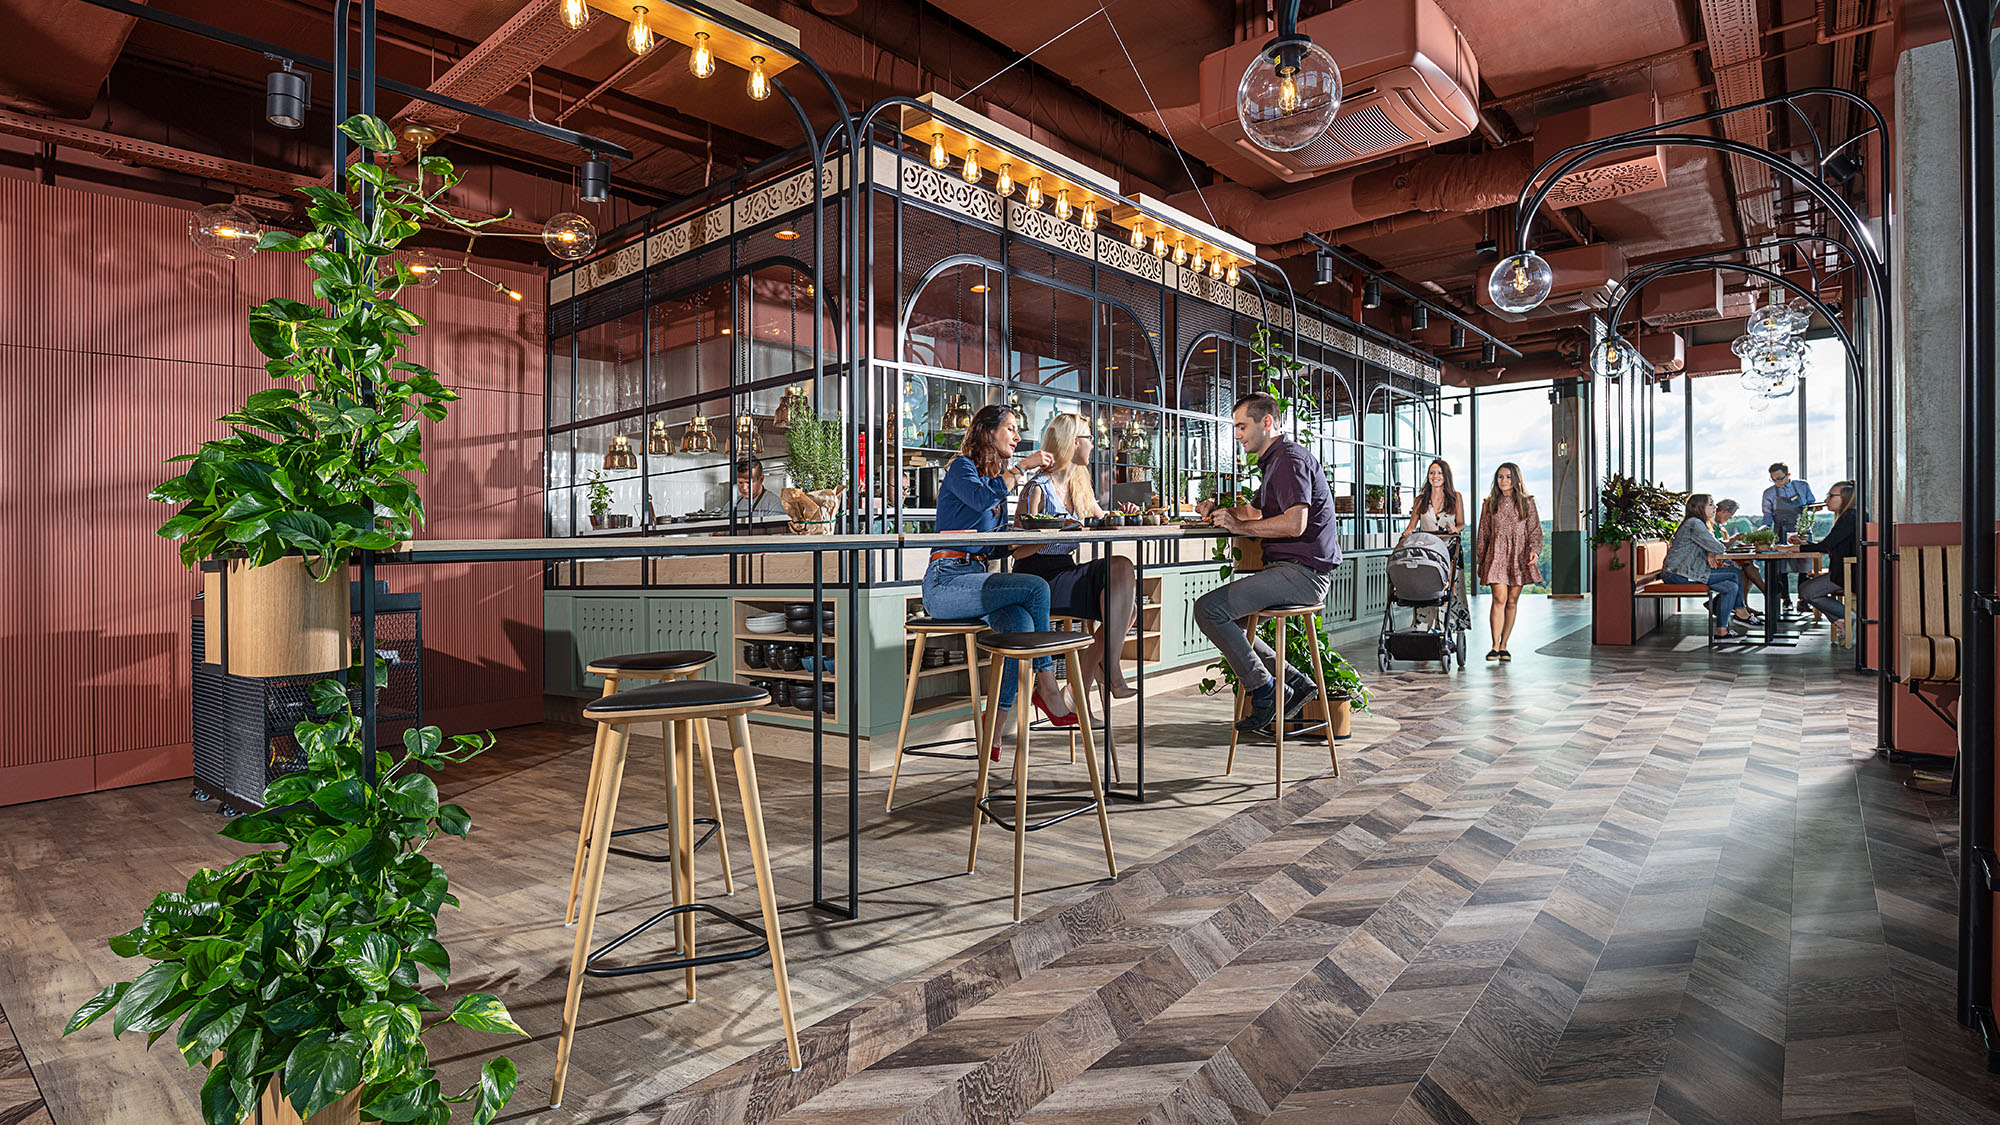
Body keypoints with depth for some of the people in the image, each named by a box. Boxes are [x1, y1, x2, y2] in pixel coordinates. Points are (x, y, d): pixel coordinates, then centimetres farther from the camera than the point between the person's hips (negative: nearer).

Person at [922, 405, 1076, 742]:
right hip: (946, 581, -7)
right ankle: (1047, 688, -12)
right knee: (1036, 588, -24)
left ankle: (995, 724, -22)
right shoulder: (961, 468, 1)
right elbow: (981, 498, -24)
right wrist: (1023, 466, -14)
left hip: (976, 578, 7)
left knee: (1020, 622, -25)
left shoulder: (998, 480, 24)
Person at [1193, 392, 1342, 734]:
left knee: (1208, 609, -19)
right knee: (1220, 615, 13)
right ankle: (1294, 681, 9)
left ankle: (1265, 690, -8)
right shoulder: (1275, 460, 22)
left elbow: (1294, 524, -25)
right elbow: (1253, 510, 35)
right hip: (1287, 569, 11)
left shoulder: (1291, 457, -11)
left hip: (1302, 572, -11)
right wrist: (1219, 511, 15)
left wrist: (1239, 526, -16)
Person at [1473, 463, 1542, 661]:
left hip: (1519, 556, 1)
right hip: (1497, 555, -1)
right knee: (1499, 599, -13)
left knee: (1512, 601, 2)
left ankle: (1504, 646, 10)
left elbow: (1535, 531, 6)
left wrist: (1535, 550, -12)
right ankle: (1495, 646, -9)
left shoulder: (1527, 503, 8)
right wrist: (1481, 562, 10)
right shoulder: (1489, 504, 9)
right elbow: (1483, 535, 12)